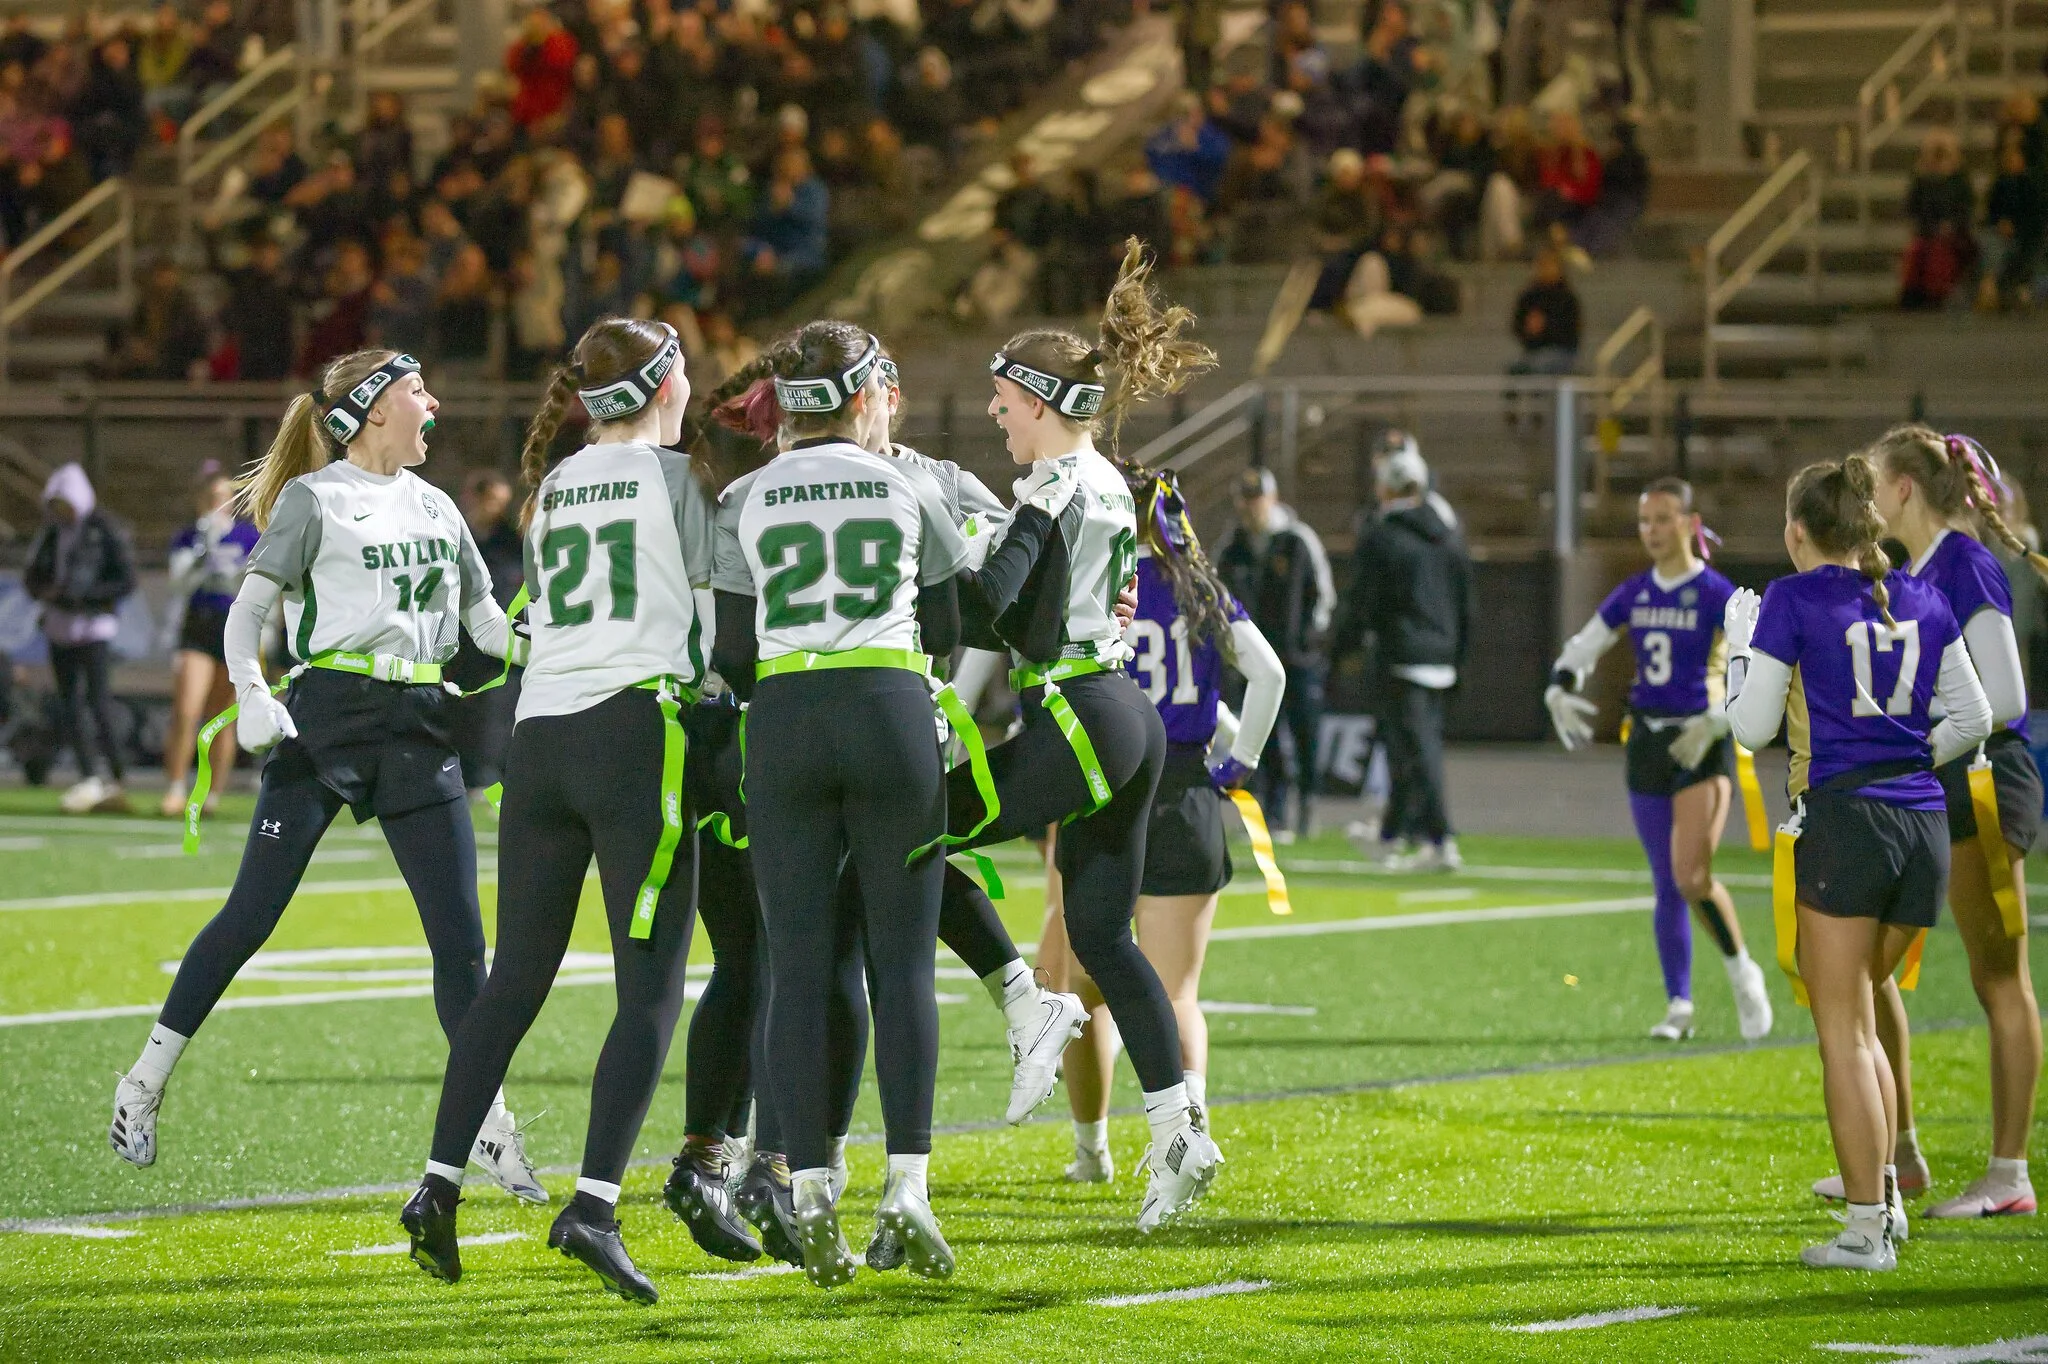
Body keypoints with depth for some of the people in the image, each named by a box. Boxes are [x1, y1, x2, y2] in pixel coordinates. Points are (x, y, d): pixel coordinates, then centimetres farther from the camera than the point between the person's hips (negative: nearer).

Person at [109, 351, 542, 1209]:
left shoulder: (434, 506, 17)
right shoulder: (315, 499, -1)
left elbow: (487, 622, 20)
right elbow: (249, 608, -4)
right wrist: (250, 694, -21)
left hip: (419, 728, 5)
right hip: (326, 718, -5)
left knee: (460, 934, -1)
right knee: (251, 915, -4)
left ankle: (487, 1127, 4)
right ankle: (144, 1082, 8)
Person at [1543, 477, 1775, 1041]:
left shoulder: (1716, 595, -8)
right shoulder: (1633, 594, 8)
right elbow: (1579, 649, 17)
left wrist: (1715, 723, -21)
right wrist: (1561, 692, -3)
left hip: (1700, 746, -5)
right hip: (1647, 742, 5)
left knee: (1692, 877, -20)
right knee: (1666, 886, 8)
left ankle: (1742, 972, 3)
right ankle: (1679, 1005, 17)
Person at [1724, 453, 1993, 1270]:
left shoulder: (1793, 601, -5)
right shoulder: (1920, 601, 10)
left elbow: (1752, 727, -2)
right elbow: (1973, 717, 13)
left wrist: (1739, 642, 13)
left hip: (1845, 820, -6)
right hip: (1924, 823, 6)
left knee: (1844, 1032, -1)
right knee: (1859, 1018, 21)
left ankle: (1866, 1230, -4)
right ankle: (1881, 1192, 18)